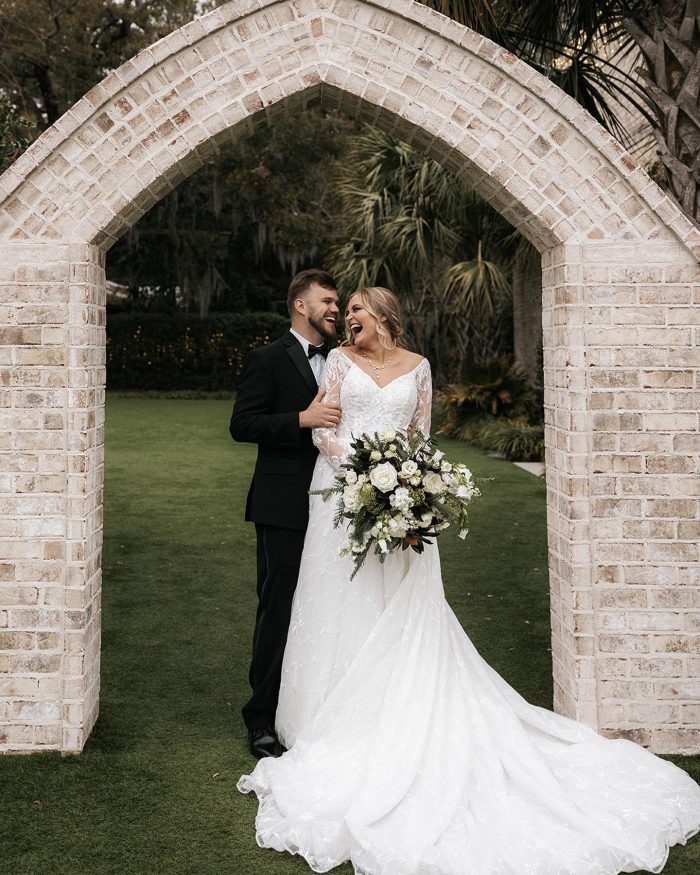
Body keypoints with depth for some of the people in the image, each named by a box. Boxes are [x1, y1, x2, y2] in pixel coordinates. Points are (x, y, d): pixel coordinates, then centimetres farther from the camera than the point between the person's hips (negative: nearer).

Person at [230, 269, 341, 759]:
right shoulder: (269, 360, -4)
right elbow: (242, 424, -12)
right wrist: (302, 419, -21)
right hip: (285, 508, -6)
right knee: (279, 613, -3)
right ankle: (263, 721, 7)